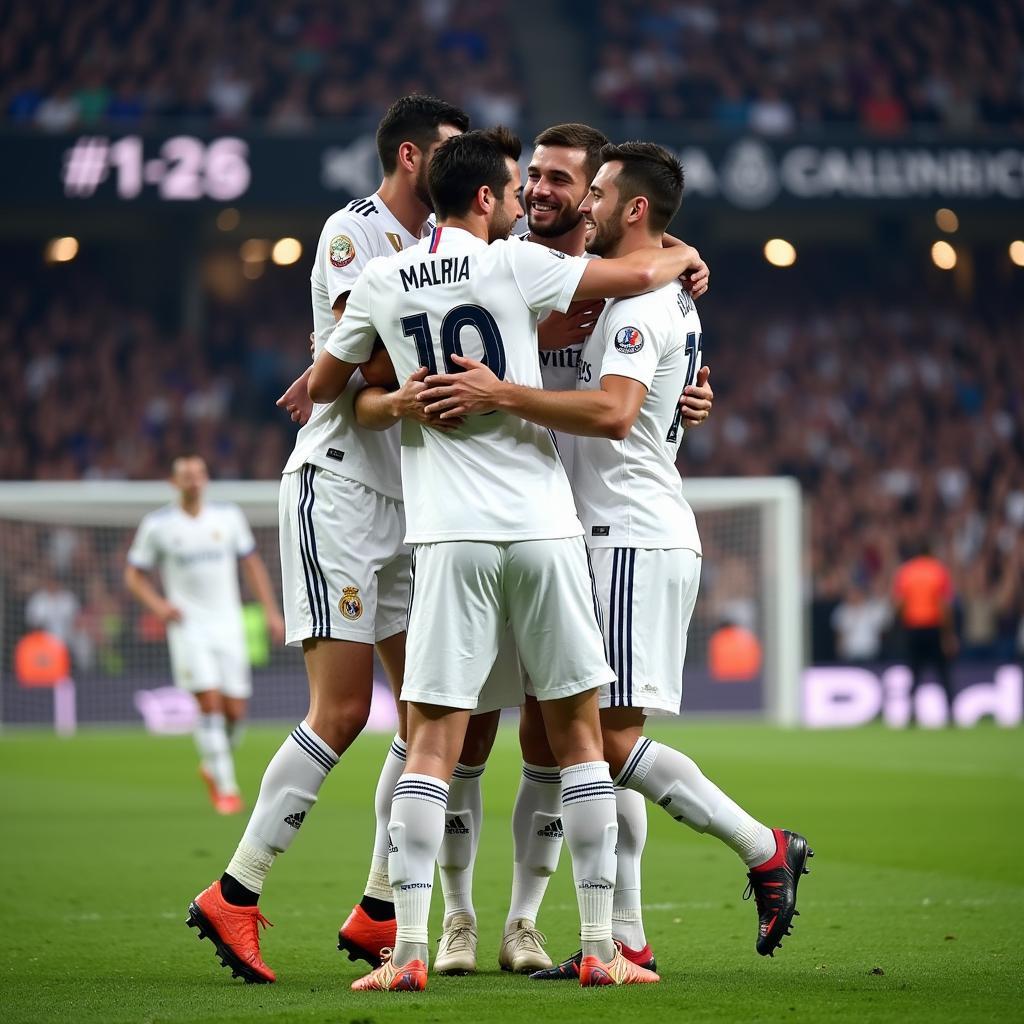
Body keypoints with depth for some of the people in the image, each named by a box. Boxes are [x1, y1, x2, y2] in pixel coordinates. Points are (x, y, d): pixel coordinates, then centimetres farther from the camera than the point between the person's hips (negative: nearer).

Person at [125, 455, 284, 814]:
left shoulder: (229, 516, 5)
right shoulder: (156, 525, 0)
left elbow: (252, 564, 13)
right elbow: (133, 575, 7)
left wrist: (272, 612, 6)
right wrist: (157, 604, -11)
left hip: (228, 624, 3)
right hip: (188, 625, -3)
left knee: (235, 710, -1)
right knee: (210, 702, -16)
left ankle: (212, 765, 28)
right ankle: (226, 788, -11)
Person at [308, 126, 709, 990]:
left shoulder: (383, 283, 6)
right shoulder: (513, 266, -4)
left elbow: (322, 387, 18)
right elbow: (635, 276, -5)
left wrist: (310, 386, 42)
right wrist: (683, 255, 18)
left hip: (450, 536, 2)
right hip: (542, 523, -2)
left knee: (433, 741, 0)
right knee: (578, 733, 7)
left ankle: (408, 950, -9)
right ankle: (600, 947, 6)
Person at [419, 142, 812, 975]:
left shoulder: (636, 301, -13)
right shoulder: (672, 300, 19)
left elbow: (613, 411, -29)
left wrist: (501, 394, -30)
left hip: (634, 542, -10)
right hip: (633, 538, 10)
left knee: (613, 740, -11)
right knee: (598, 741, 7)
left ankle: (766, 849, -5)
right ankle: (624, 938, 6)